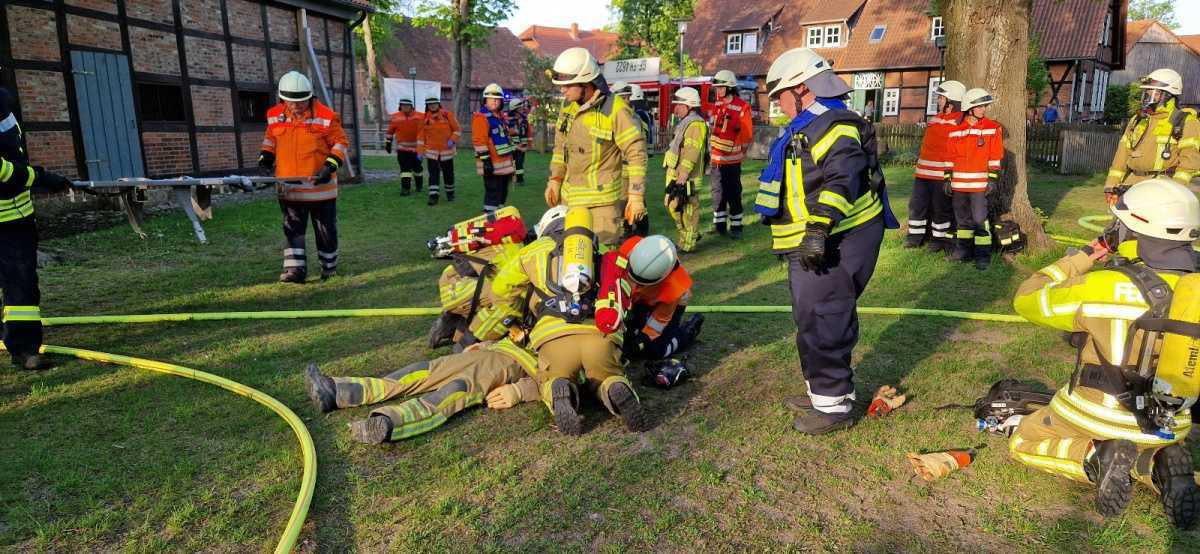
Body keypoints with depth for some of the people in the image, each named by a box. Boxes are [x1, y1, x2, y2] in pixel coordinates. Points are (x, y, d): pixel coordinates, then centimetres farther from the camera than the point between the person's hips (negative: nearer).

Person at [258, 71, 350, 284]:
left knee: (325, 228, 9)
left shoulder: (325, 117, -10)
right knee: (292, 227, 0)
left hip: (320, 186, -3)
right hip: (288, 187, 3)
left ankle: (329, 267, 24)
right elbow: (270, 139, 20)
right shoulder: (275, 116, 4)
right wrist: (265, 158, 4)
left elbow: (341, 143, -6)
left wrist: (331, 165, -19)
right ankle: (295, 269, 3)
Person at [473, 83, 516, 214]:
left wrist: (511, 158, 24)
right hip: (492, 165, -10)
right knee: (493, 195, -9)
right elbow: (479, 142, -19)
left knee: (502, 194, 16)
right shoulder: (481, 117, -12)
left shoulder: (500, 116, 18)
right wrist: (486, 161, -23)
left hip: (505, 164, 10)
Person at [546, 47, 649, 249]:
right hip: (570, 196, 7)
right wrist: (555, 179, 16)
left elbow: (637, 154, -14)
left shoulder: (615, 109, -15)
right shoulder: (568, 105, 6)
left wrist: (636, 196, -17)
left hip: (603, 199, -7)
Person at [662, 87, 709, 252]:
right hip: (677, 176, 11)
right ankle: (692, 234, 30)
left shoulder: (695, 124, -16)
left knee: (688, 210, -2)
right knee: (672, 205, 18)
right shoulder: (686, 123, 18)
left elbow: (690, 155, -23)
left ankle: (687, 245, 6)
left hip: (687, 179, -11)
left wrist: (681, 179, -26)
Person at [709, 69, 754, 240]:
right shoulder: (716, 105, 8)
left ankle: (736, 226, 7)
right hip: (716, 158, 6)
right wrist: (711, 150, 15)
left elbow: (747, 134, -7)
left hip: (731, 159, -6)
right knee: (717, 191, 11)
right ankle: (719, 224, 20)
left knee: (733, 193, -1)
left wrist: (740, 151, 0)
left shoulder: (742, 107, -12)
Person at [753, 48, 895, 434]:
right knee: (815, 320, 19)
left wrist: (819, 229, -37)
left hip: (835, 244, -11)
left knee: (820, 324, -6)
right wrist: (791, 236, 34)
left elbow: (841, 180, -30)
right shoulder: (806, 128, 20)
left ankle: (834, 405, 6)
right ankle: (826, 391, 33)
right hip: (813, 244, 11)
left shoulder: (834, 126, -15)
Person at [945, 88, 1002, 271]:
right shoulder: (956, 130, 7)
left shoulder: (993, 128, -1)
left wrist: (993, 179, -7)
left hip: (979, 183, -4)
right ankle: (963, 251, 24)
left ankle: (983, 255, 2)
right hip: (959, 183, 4)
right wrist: (947, 178, 7)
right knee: (962, 218, 13)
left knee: (979, 219, -6)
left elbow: (995, 157, -2)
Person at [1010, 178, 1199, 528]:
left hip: (1100, 416, -5)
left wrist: (1087, 254, -6)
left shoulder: (1107, 286, -25)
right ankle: (1160, 463, 4)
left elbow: (1026, 300, -11)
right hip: (1170, 429, 5)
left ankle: (1098, 459, -7)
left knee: (1023, 444, 19)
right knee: (1144, 445, 40)